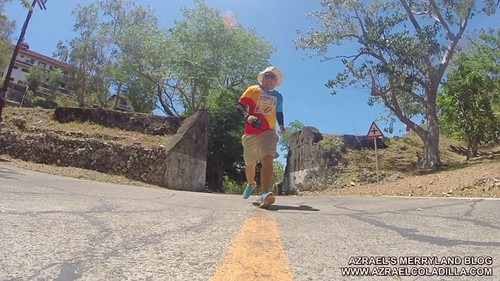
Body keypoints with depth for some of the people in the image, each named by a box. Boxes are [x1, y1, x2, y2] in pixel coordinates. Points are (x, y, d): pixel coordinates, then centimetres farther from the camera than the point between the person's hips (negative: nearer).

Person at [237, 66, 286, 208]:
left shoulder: (278, 97, 17)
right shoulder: (252, 90, 6)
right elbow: (240, 105, 2)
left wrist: (281, 125, 14)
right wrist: (247, 116, -17)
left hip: (268, 133, 0)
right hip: (250, 134, 0)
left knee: (267, 160, -25)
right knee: (250, 164, 10)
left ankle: (265, 194, -37)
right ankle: (251, 184, 42)